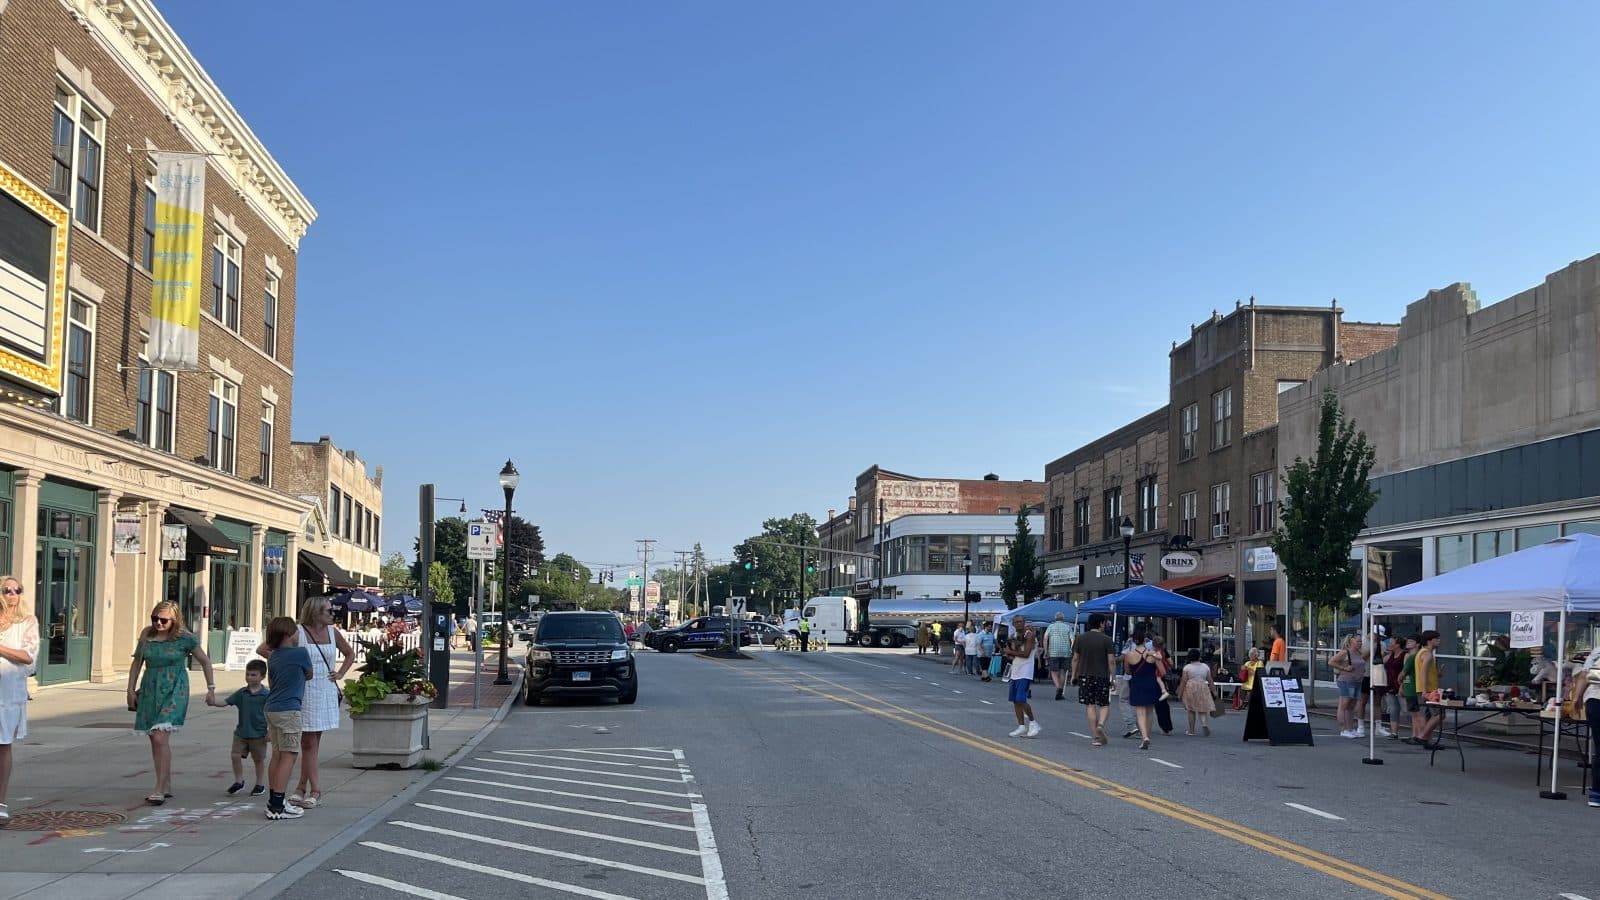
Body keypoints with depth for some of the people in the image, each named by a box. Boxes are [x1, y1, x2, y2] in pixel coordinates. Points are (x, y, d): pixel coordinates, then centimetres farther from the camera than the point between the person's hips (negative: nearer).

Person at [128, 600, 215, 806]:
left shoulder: (184, 638, -6)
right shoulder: (147, 635, 5)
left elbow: (205, 661, 4)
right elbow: (137, 662, 16)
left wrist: (211, 688, 5)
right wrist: (131, 690, 12)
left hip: (173, 692, -5)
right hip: (150, 690, 5)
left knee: (160, 737, -17)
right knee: (155, 740, 8)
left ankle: (159, 790, -15)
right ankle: (167, 787, 19)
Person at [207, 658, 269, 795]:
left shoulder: (265, 695, -9)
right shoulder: (241, 693, 3)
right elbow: (225, 702, 1)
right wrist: (214, 702, -19)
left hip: (258, 734, -4)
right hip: (241, 732, 4)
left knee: (259, 759, 8)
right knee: (235, 755, -1)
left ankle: (260, 784, 22)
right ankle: (238, 781, 17)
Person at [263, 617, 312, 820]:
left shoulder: (273, 657, 11)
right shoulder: (300, 653, -10)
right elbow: (310, 675, 6)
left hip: (272, 709, 8)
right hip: (289, 710, -8)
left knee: (277, 755, 13)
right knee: (288, 756, -6)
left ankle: (274, 801, 17)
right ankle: (277, 806, -9)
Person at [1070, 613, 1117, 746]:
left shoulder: (1080, 638, 4)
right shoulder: (1106, 639, -4)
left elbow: (1075, 659, 5)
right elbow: (1111, 661, -6)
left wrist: (1074, 675, 12)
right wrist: (1113, 677, 2)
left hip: (1085, 676, 2)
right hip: (1102, 676, -2)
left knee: (1090, 706, 4)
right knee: (1104, 705, 11)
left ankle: (1096, 737, 2)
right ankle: (1101, 725, -16)